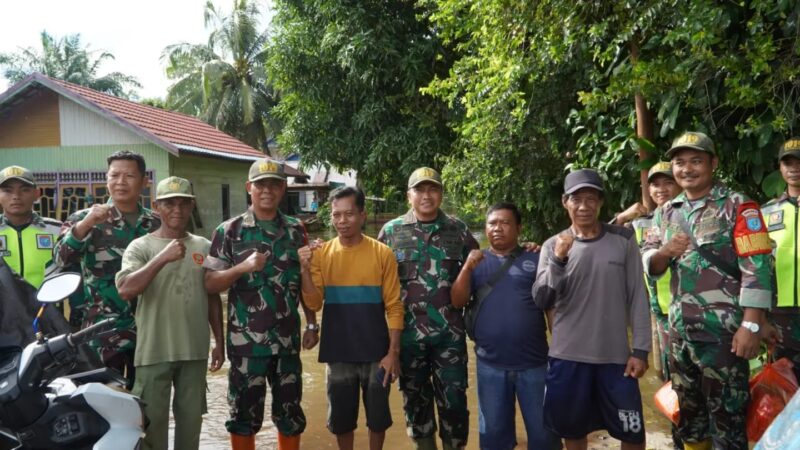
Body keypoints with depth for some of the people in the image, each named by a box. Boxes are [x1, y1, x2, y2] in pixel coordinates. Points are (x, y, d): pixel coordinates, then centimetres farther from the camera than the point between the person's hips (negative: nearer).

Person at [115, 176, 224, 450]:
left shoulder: (204, 247, 7)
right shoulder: (141, 246, -4)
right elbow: (125, 291, -19)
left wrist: (219, 342, 11)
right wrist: (163, 257, -26)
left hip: (195, 351, 3)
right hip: (154, 352, -3)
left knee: (191, 416, 15)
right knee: (153, 419, 6)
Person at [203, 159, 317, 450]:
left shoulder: (296, 231, 6)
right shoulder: (229, 231, -3)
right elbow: (210, 284, -7)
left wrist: (312, 324, 8)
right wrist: (244, 266, -22)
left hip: (288, 340, 3)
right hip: (246, 341, -2)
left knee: (290, 414, 13)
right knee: (244, 414, 9)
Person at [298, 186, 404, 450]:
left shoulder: (382, 254, -6)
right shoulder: (321, 253, -1)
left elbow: (394, 307, -4)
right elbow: (314, 304, -4)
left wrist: (393, 351, -8)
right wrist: (305, 269, -19)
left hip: (376, 353, -1)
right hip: (338, 353, 1)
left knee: (378, 416, 12)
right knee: (341, 418, 14)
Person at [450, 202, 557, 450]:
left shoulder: (535, 260, 0)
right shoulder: (476, 261, 6)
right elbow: (458, 300, -2)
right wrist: (467, 267, -16)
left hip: (534, 363, -2)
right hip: (490, 364, 2)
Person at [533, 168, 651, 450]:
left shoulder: (623, 240, -1)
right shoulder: (553, 245, 0)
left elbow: (637, 297, 0)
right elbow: (541, 301, -8)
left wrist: (640, 349, -3)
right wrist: (558, 260, -21)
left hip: (616, 356, -1)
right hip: (568, 356, 1)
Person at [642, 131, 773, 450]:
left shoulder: (738, 206, -6)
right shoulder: (666, 212, 10)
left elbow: (757, 269, -12)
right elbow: (649, 265, 9)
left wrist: (751, 326, -18)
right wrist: (665, 252, -13)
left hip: (723, 330, -5)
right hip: (679, 329, 6)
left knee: (726, 414, 3)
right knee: (688, 412, 17)